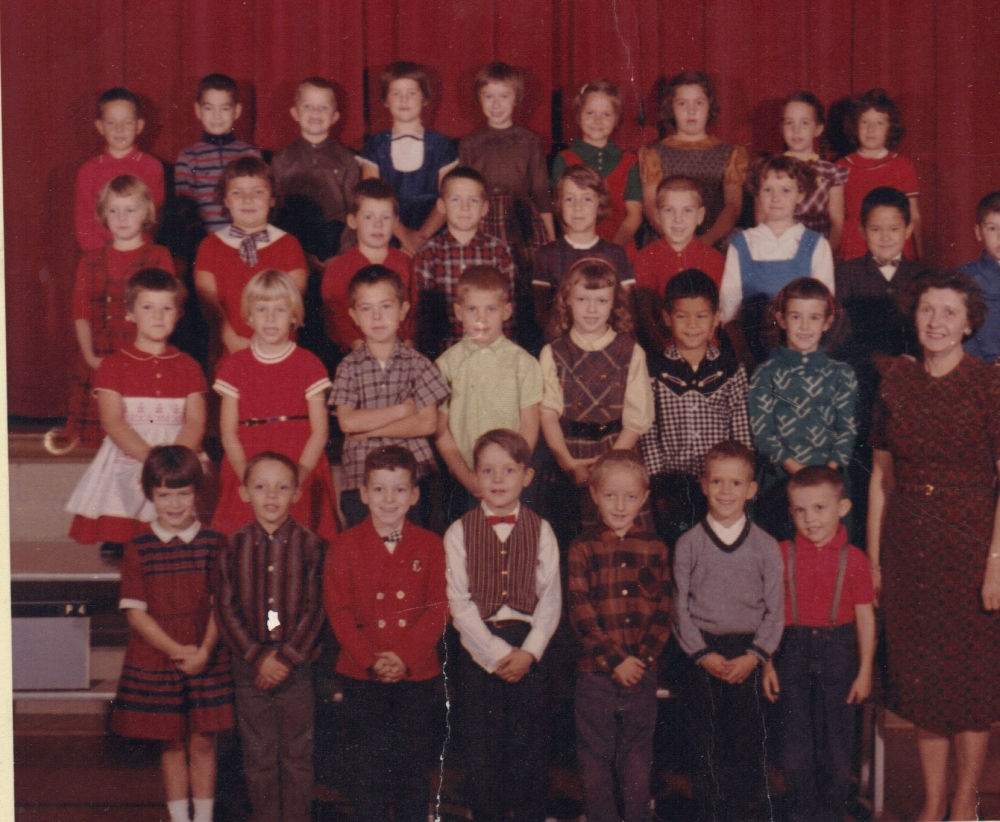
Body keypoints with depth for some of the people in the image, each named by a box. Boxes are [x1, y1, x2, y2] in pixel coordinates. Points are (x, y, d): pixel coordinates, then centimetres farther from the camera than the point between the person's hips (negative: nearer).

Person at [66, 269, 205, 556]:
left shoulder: (187, 366, 14)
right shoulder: (114, 365, 7)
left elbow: (196, 422, 2)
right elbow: (113, 422, -4)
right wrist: (150, 457, -19)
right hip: (126, 460, -2)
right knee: (115, 547, -20)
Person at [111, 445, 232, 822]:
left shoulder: (213, 544, -2)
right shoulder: (139, 548, -3)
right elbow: (136, 613, -5)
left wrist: (204, 650, -16)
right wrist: (177, 651, -14)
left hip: (206, 660, 0)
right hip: (155, 660, 0)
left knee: (202, 741, 5)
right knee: (172, 742, 9)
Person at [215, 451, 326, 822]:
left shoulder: (308, 544, -3)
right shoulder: (234, 546, 0)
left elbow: (314, 609, -5)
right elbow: (225, 609, -2)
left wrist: (286, 658, -12)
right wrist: (257, 657, -11)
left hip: (296, 664, -1)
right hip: (249, 665, 1)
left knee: (297, 755, 6)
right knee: (258, 756, 9)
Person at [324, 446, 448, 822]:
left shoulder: (430, 545, 2)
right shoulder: (346, 545, 0)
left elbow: (438, 609, -3)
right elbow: (339, 610, -4)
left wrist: (405, 657, -15)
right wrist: (370, 660, -14)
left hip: (417, 673, 1)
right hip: (363, 676, -1)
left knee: (414, 761, 8)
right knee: (370, 765, 6)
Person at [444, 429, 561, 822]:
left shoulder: (541, 530, 3)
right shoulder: (459, 533, 0)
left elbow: (551, 598, 0)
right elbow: (459, 603, -5)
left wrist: (529, 651, -12)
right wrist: (497, 652, -13)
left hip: (530, 648, 1)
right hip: (480, 647, 0)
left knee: (531, 742, 5)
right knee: (483, 742, 4)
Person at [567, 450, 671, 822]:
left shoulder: (655, 549, 6)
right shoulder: (582, 549, -1)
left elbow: (663, 613, 3)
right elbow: (581, 615, -7)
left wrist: (643, 658, -10)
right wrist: (615, 660, -14)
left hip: (642, 671, 2)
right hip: (595, 672, -2)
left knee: (637, 757, 10)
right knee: (595, 757, 6)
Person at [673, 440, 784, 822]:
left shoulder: (766, 546, 3)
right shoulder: (688, 544, 2)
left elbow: (775, 609, 2)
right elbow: (680, 607, 1)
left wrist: (754, 655, -10)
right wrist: (703, 654, -8)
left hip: (748, 652, 0)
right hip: (704, 653, 0)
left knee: (748, 738, 2)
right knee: (707, 740, 4)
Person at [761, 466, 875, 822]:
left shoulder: (853, 559, -3)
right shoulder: (781, 555, -1)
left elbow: (865, 617, 1)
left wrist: (864, 670, 1)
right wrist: (767, 663, 0)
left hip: (838, 651, -1)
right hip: (793, 649, 1)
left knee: (837, 739, 5)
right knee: (794, 740, 5)